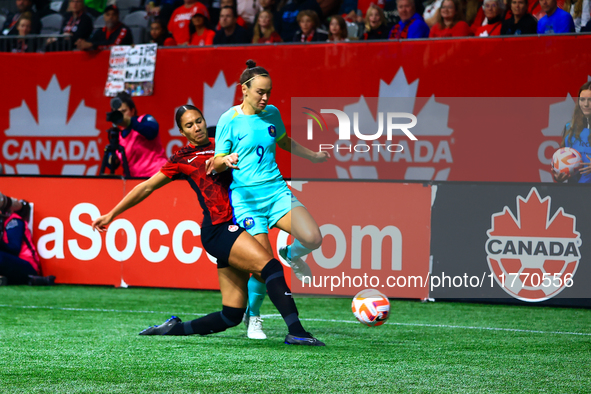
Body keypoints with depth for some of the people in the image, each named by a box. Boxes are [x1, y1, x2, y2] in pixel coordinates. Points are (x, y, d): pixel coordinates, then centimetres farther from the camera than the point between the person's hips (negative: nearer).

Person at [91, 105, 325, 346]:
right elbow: (146, 188, 16)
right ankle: (295, 331, -37)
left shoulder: (221, 145, 21)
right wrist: (112, 215, 18)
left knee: (231, 315, 0)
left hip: (236, 228, 5)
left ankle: (173, 328, 16)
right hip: (218, 229, -5)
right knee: (270, 266, -27)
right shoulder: (182, 159, 10)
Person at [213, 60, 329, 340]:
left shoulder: (272, 113, 9)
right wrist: (226, 161, -26)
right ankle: (253, 317, 11)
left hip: (277, 190, 4)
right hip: (246, 197, -4)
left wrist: (313, 156, 33)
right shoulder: (229, 120, -4)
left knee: (312, 238, -19)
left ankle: (291, 254, 18)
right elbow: (216, 163, -4)